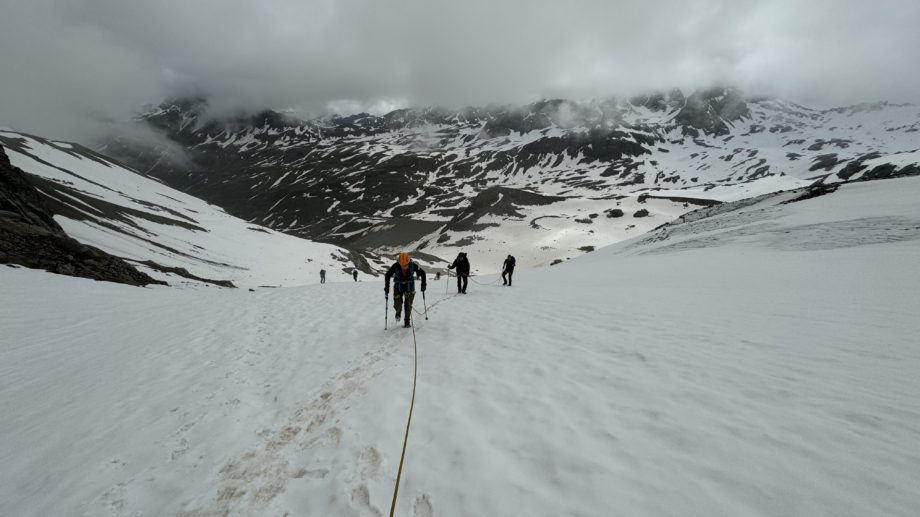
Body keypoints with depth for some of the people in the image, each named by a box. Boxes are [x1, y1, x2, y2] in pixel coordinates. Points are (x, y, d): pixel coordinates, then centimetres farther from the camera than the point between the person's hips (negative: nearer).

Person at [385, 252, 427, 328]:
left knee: (408, 304, -3)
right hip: (398, 287, 0)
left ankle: (407, 321, 14)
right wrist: (387, 287, -10)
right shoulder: (395, 266, -23)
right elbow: (388, 275, -9)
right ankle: (398, 312, 33)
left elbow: (422, 273, -6)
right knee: (397, 305, -4)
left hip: (409, 287, 0)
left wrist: (423, 284, -5)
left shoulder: (413, 265, -20)